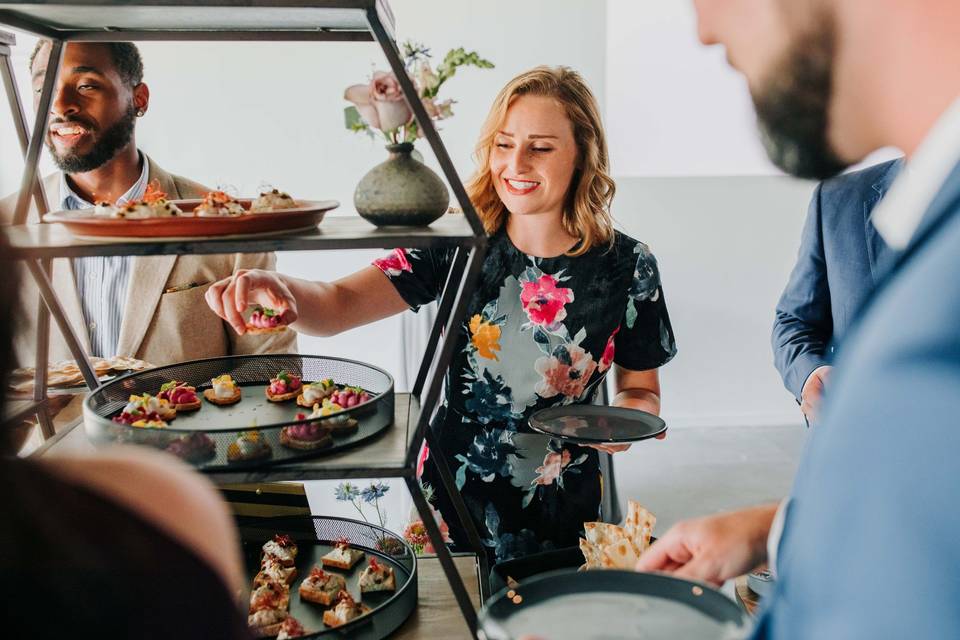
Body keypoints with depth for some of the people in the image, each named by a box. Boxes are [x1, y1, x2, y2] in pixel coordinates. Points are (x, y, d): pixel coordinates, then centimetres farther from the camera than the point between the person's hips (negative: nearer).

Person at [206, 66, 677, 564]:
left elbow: (641, 390, 3)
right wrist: (278, 287, -42)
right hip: (451, 504, 1)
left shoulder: (626, 266, -10)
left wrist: (624, 419, -19)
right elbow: (337, 307, -21)